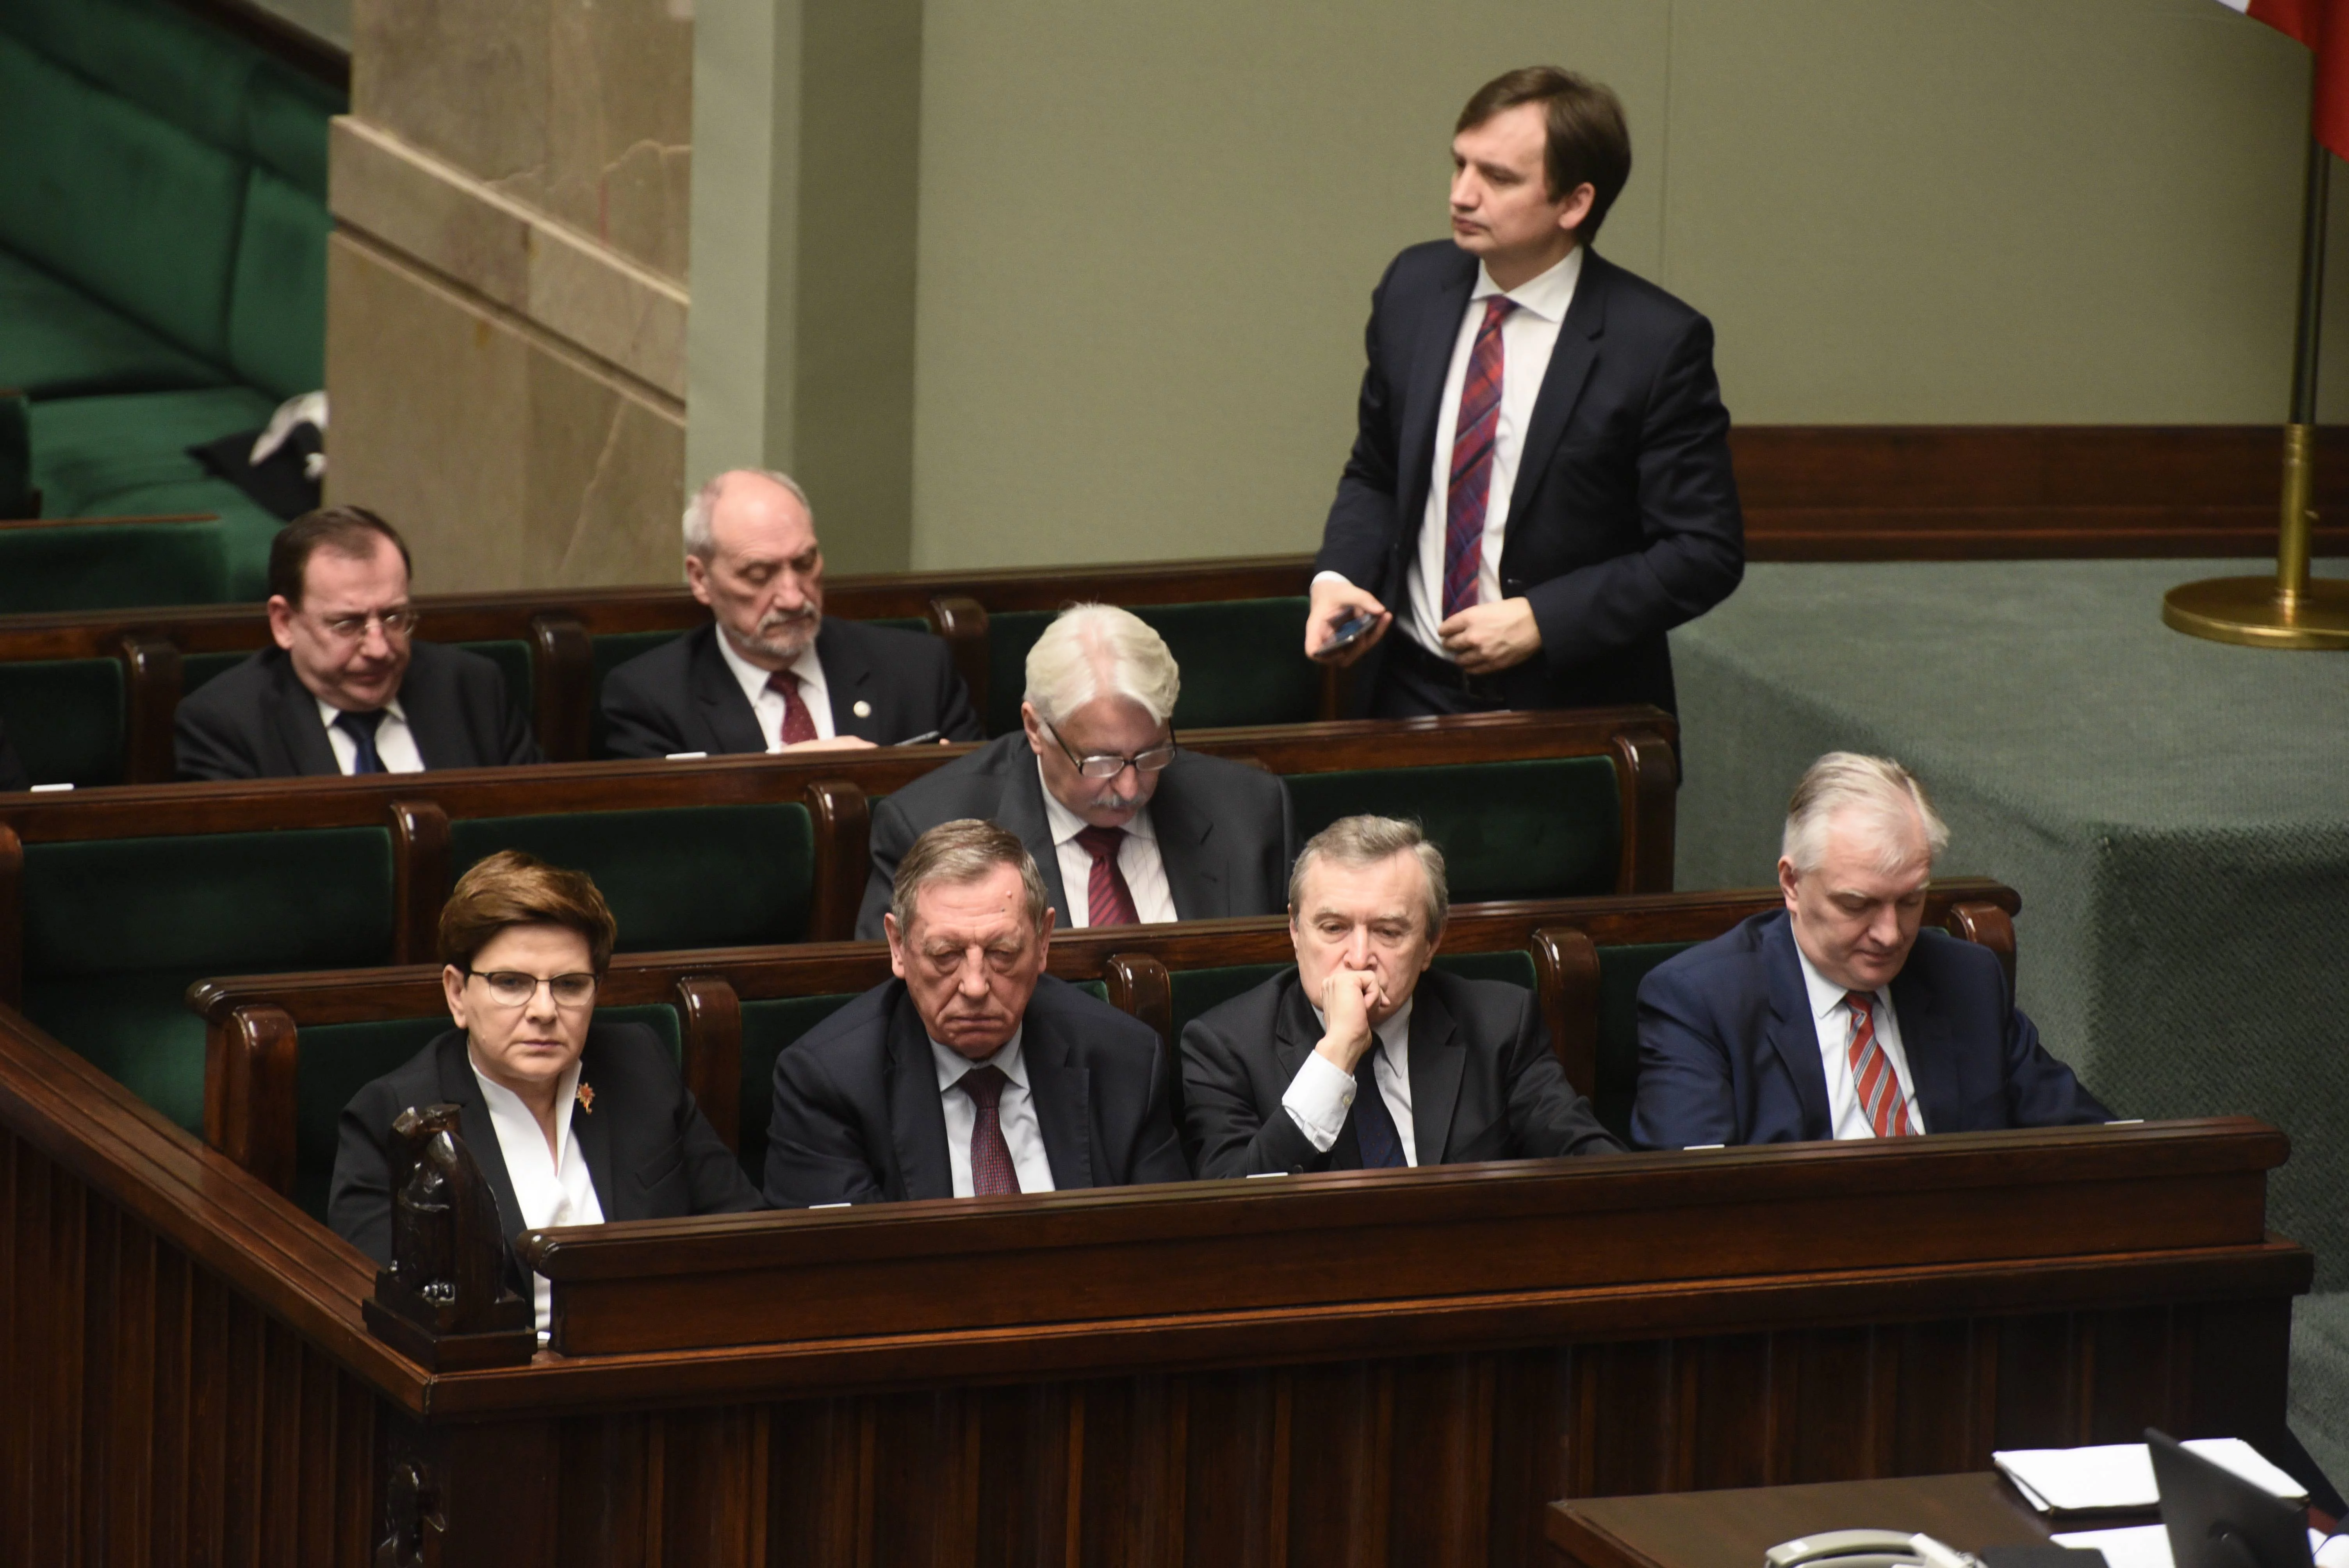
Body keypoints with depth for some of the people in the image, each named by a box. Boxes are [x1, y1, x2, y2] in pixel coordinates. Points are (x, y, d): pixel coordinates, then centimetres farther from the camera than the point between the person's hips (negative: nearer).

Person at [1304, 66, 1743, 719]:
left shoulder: (1658, 342, -9)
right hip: (1414, 691, 3)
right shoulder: (1415, 287, 6)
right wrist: (1337, 578, -1)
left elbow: (1705, 553, -7)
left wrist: (1543, 619, -15)